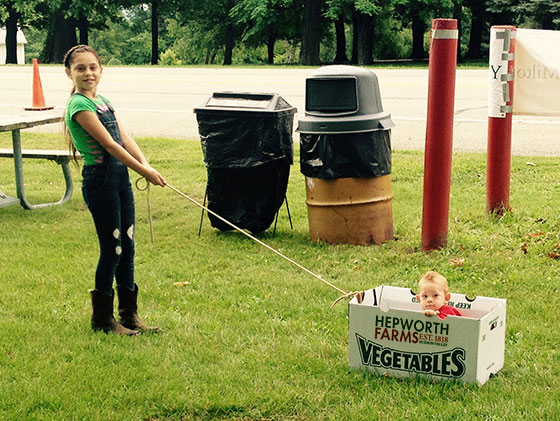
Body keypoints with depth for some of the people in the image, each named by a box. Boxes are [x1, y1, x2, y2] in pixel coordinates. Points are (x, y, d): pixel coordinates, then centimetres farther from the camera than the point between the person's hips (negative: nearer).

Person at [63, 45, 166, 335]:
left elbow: (125, 138, 5)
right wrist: (144, 171, -15)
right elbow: (109, 145, -17)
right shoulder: (80, 105, -13)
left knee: (127, 246, 12)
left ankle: (129, 314, 23)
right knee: (111, 249, -2)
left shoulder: (103, 102, 14)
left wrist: (145, 163, -11)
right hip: (99, 179, -8)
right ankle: (102, 318, 12)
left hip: (120, 176, 8)